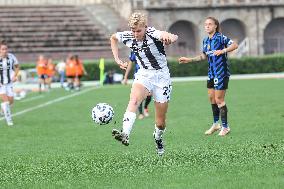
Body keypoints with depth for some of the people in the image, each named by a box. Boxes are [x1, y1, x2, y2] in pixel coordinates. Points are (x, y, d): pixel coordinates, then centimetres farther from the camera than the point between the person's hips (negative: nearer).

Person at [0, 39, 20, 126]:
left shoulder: (11, 57, -10)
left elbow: (17, 67, 10)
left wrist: (15, 76, -6)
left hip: (9, 83, 4)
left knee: (11, 101, 6)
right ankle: (9, 120, -4)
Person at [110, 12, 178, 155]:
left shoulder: (152, 34, -23)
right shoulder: (127, 37, -7)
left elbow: (174, 37, -44)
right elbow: (113, 38, 16)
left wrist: (169, 38, -69)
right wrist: (117, 59, 6)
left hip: (161, 77, -3)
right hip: (143, 75, 3)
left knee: (160, 122, 3)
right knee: (134, 99, -31)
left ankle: (158, 138, 37)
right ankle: (125, 134, -48)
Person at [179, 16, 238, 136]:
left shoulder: (220, 37, -12)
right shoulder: (205, 41, 11)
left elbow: (235, 45, -20)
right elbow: (204, 56, 22)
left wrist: (223, 50, -31)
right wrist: (189, 60, 19)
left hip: (221, 73, -8)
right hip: (211, 73, 8)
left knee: (219, 100, -6)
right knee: (211, 98, 13)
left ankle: (225, 127, 4)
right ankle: (215, 124, 27)